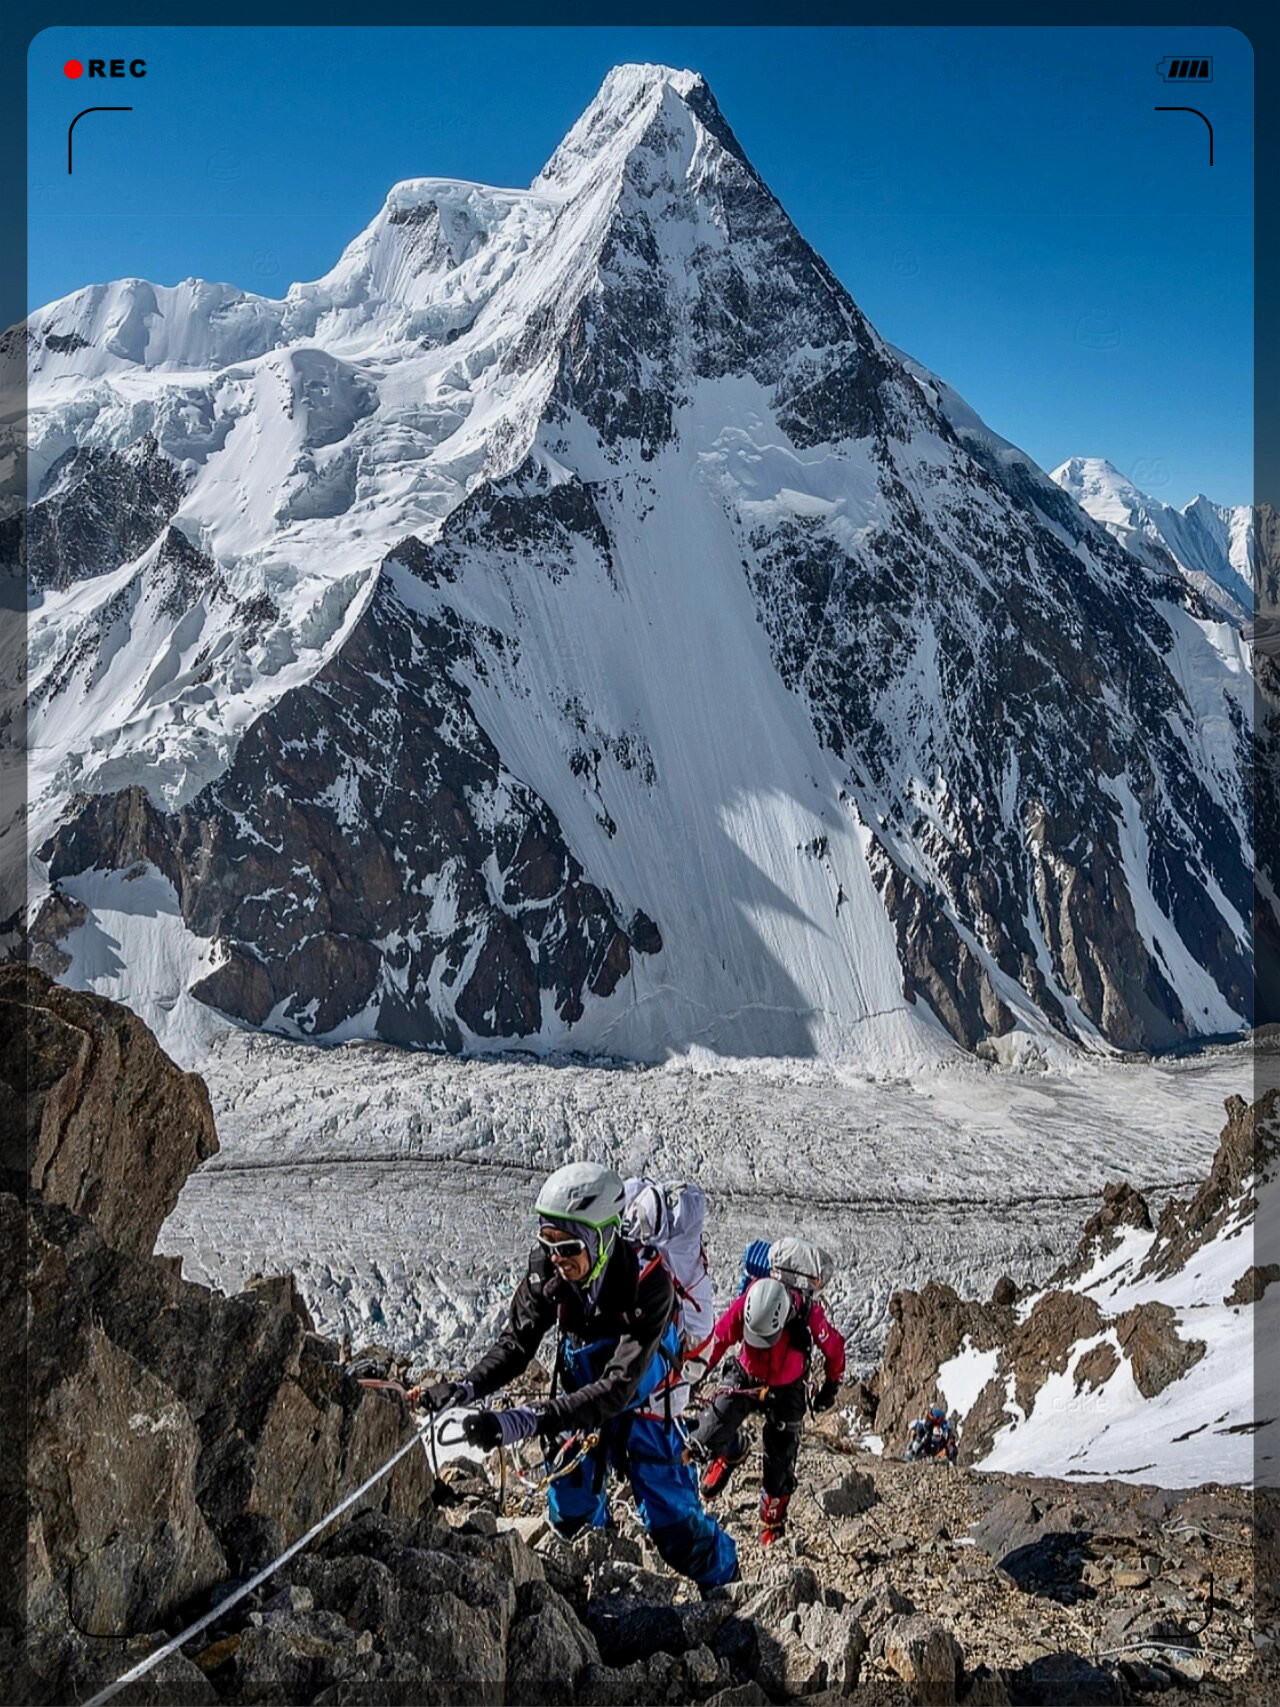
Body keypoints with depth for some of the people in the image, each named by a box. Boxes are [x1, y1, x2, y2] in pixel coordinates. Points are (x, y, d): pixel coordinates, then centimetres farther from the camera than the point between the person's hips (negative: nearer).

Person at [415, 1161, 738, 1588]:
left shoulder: (648, 1282, -37)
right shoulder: (547, 1267, -24)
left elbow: (619, 1386, -41)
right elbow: (516, 1344, -16)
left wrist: (528, 1420, -51)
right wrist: (468, 1386, -36)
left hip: (638, 1405, -4)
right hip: (576, 1401, 4)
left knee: (673, 1524, 0)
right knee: (571, 1519, 14)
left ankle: (729, 1590, 29)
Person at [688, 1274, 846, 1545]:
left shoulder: (809, 1314, -32)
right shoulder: (743, 1306, -30)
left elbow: (834, 1349, -12)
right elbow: (718, 1339, -13)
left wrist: (831, 1386, 2)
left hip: (786, 1391, -1)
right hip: (744, 1378, 1)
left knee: (779, 1464, 6)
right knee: (709, 1437, -14)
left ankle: (773, 1523, 31)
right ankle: (732, 1450, 21)